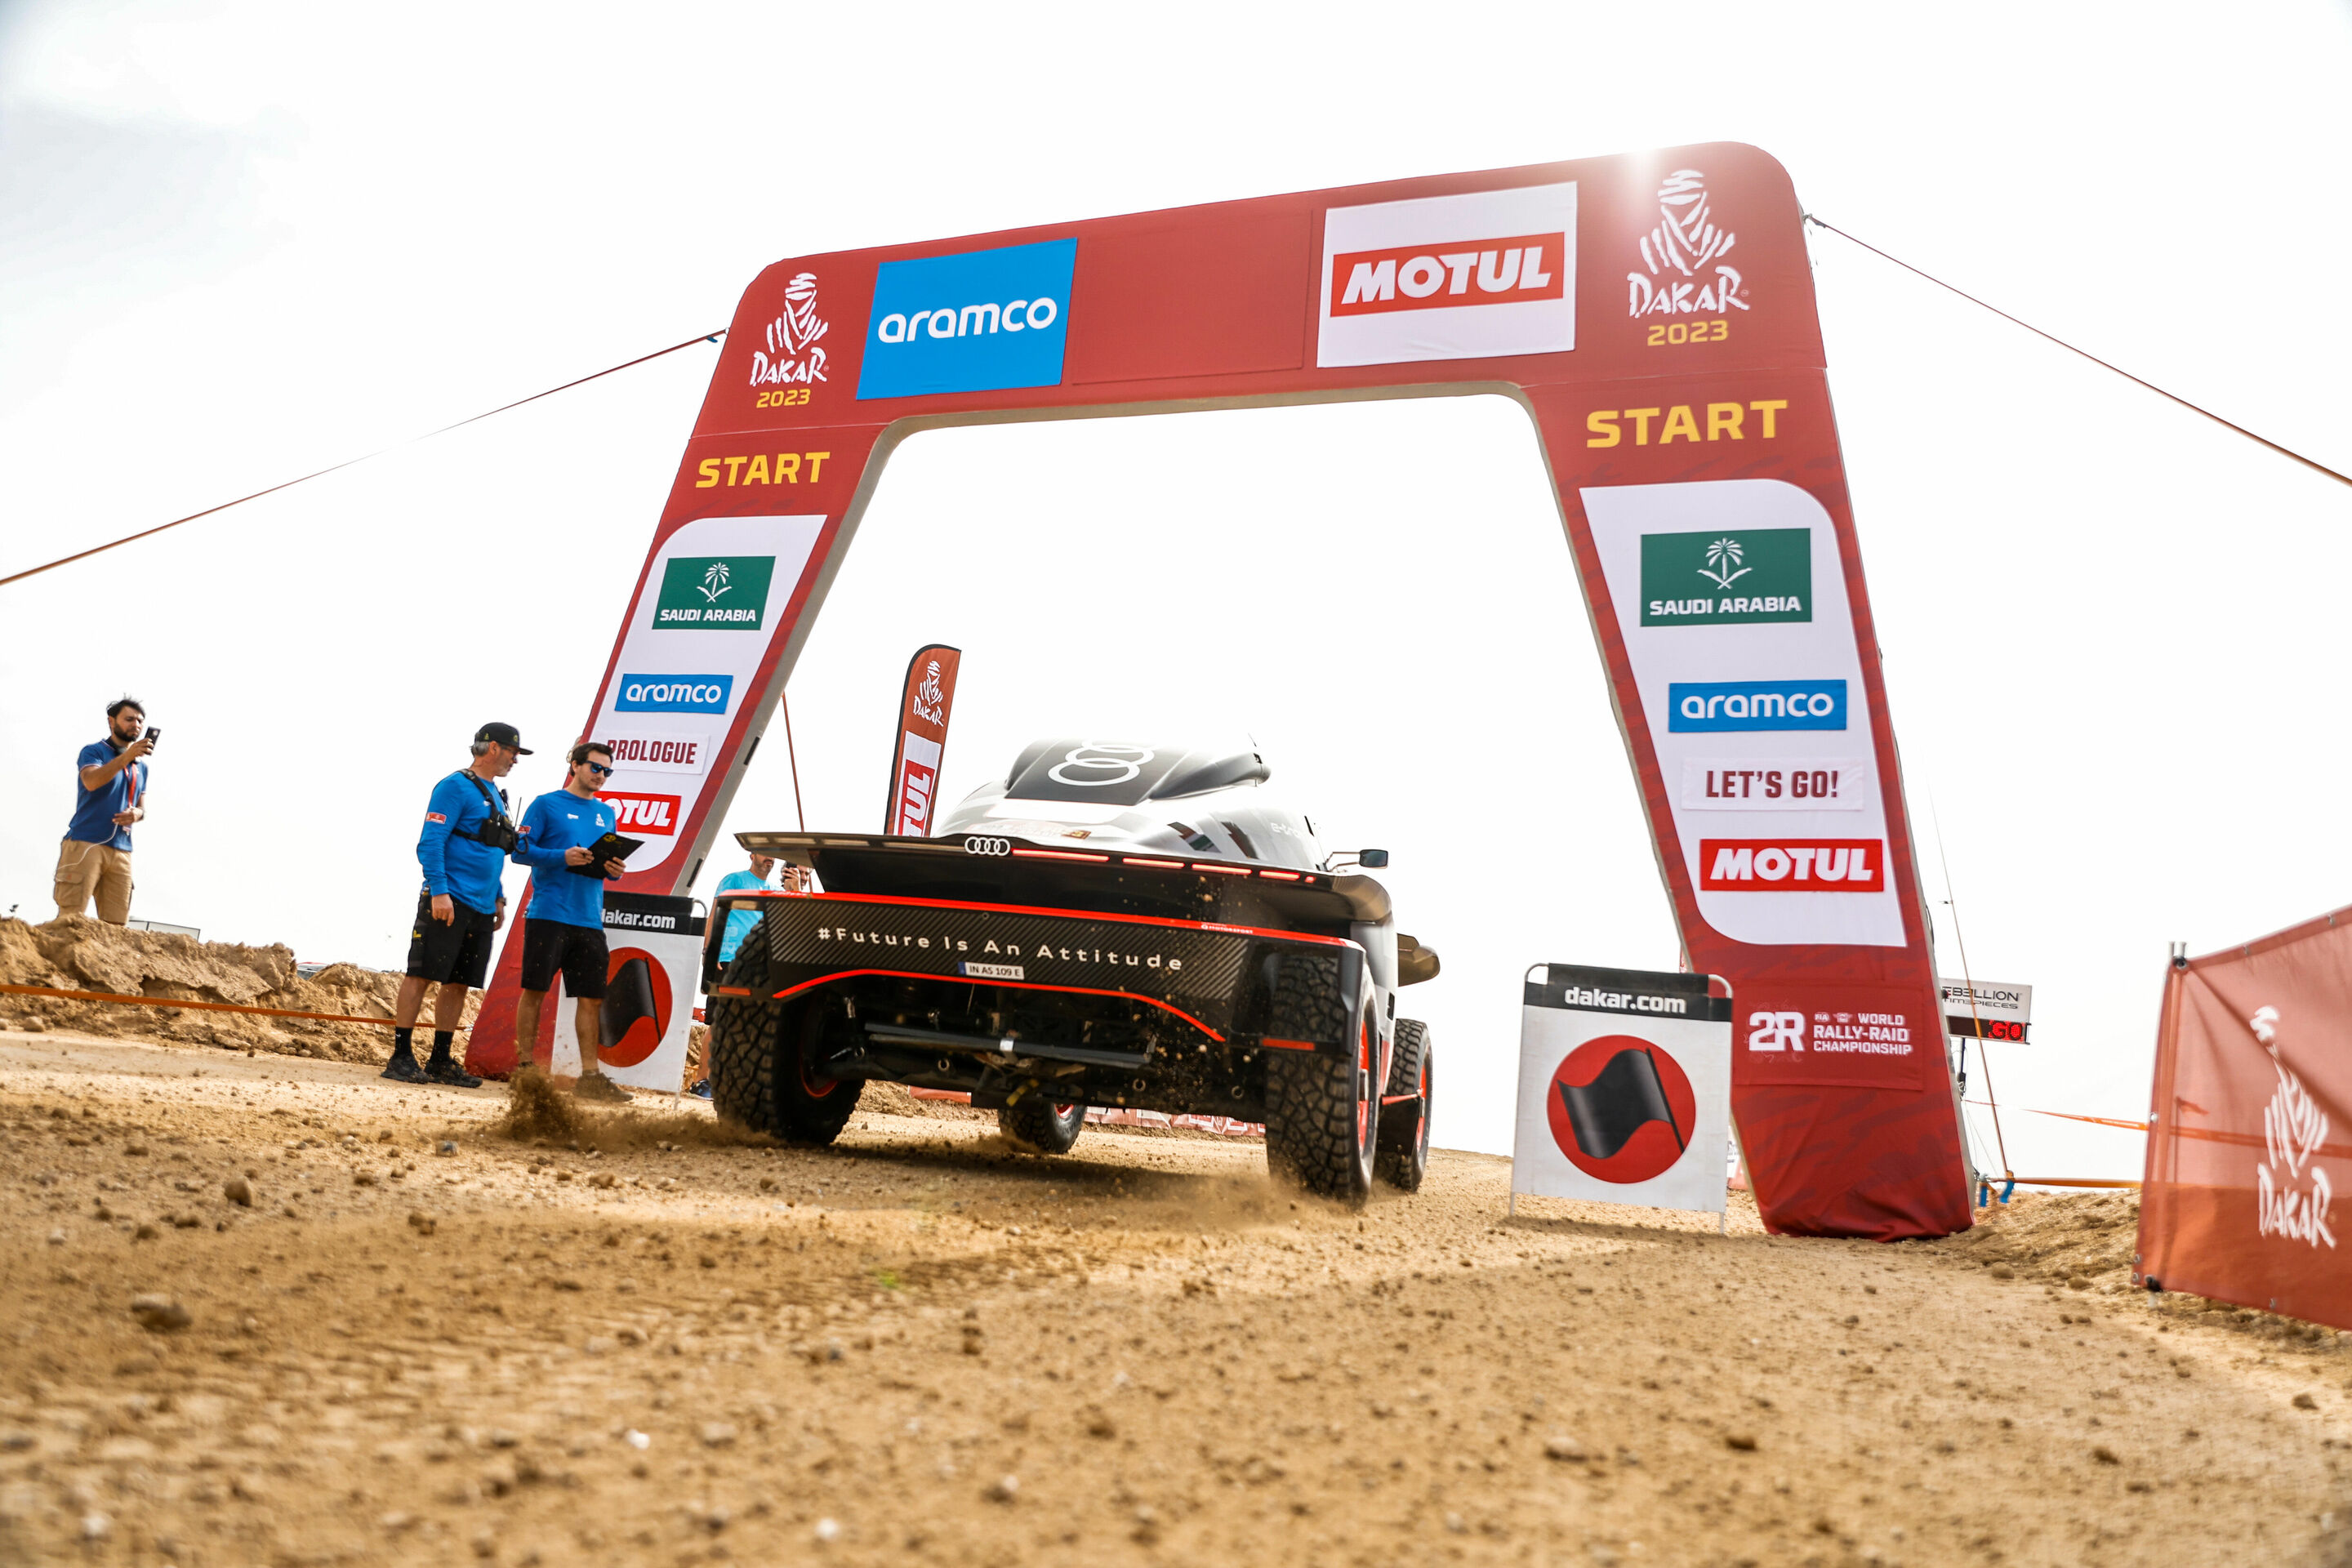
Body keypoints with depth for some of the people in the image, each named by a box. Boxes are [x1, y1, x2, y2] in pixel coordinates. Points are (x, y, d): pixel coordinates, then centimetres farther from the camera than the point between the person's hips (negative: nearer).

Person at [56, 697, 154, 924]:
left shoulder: (141, 766, 20)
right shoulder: (94, 751, 2)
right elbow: (91, 782, -18)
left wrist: (137, 813, -1)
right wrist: (127, 756, -29)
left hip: (121, 851, 6)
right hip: (85, 843, -5)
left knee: (116, 925, -2)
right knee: (69, 919, -11)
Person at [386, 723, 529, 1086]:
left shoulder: (495, 796, 20)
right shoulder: (455, 787, -7)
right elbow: (430, 843, -14)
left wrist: (498, 899, 19)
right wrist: (439, 892, -21)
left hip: (480, 909, 9)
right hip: (447, 902, -9)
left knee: (458, 984, 9)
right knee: (422, 975, -5)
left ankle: (440, 1062, 14)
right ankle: (401, 1057, -2)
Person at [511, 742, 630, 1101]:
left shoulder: (606, 813, 18)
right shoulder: (547, 804, 1)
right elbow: (521, 849, -5)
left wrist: (614, 870, -1)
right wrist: (563, 857, -18)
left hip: (590, 919, 5)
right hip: (548, 914, -5)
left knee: (592, 997, 3)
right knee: (534, 989, -1)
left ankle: (590, 1075, 7)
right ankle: (524, 1066, 9)